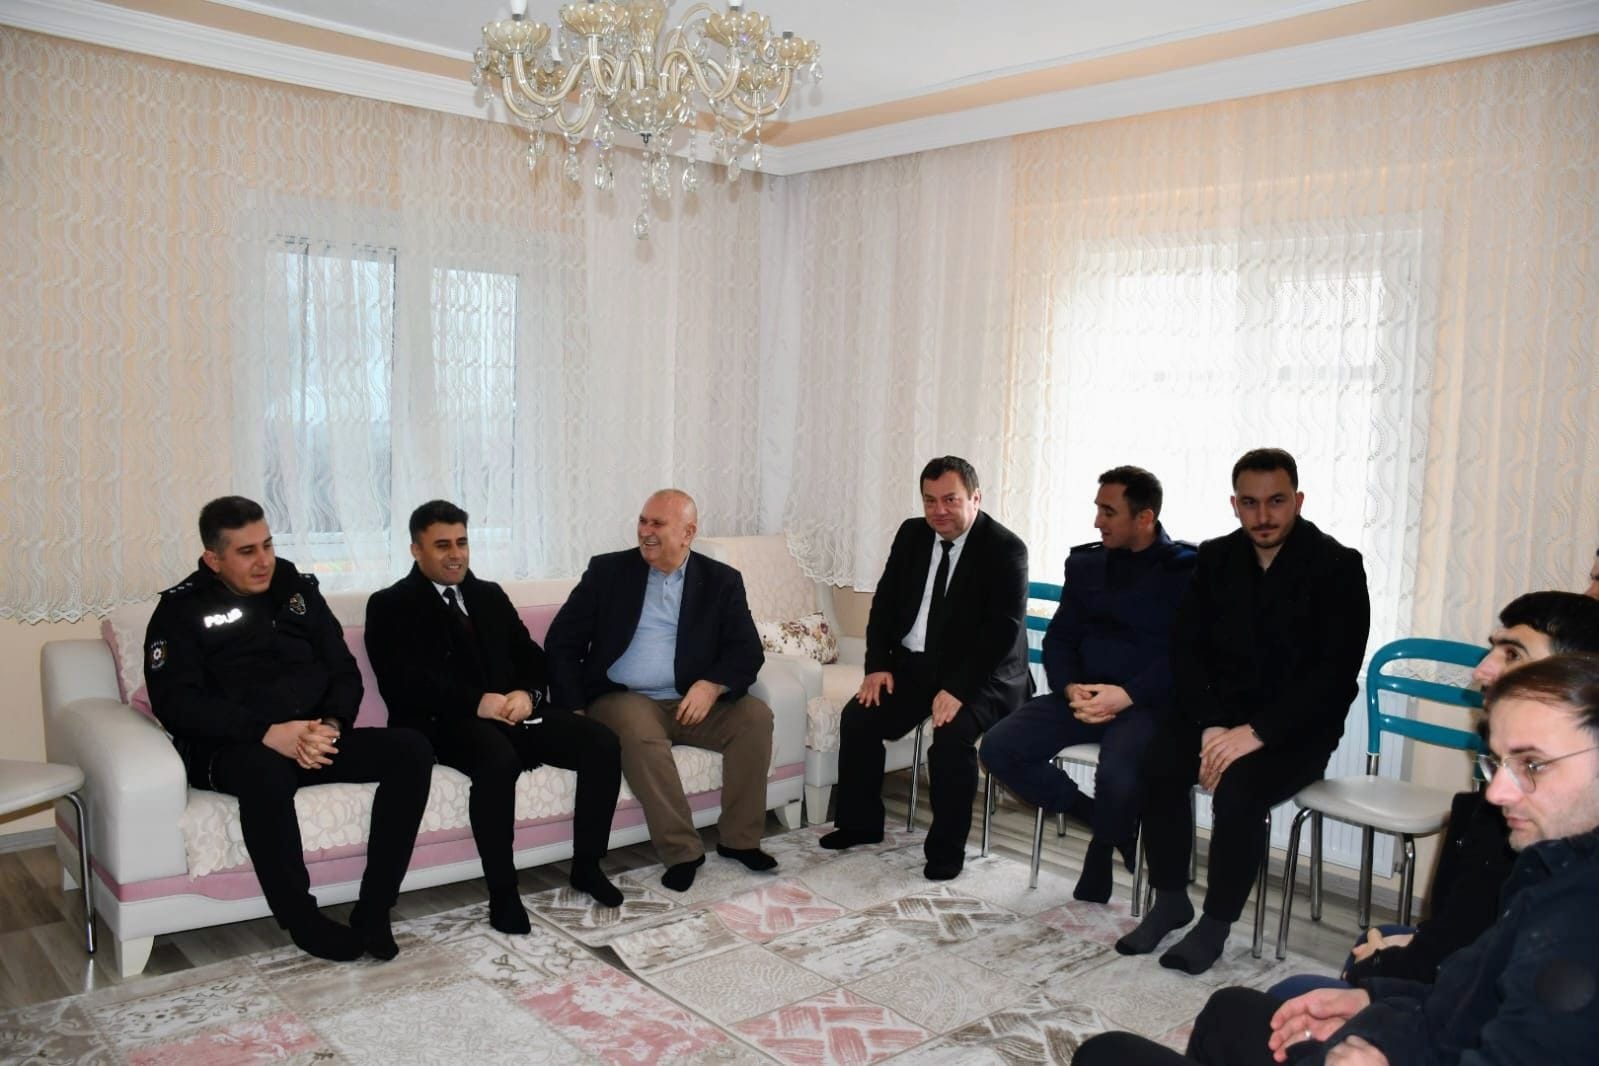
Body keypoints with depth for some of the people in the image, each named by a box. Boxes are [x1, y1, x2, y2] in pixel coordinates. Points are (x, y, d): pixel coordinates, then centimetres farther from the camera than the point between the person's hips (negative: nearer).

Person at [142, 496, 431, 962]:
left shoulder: (297, 588, 15)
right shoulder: (182, 609, 2)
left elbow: (344, 671, 12)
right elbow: (175, 701, -10)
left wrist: (331, 725, -11)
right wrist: (268, 733, -23)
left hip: (319, 739, 5)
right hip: (236, 749, -4)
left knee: (412, 749, -19)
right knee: (265, 771, -40)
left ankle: (373, 911, -18)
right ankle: (303, 921, -22)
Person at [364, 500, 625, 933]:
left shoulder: (490, 595, 21)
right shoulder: (390, 605, 3)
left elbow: (532, 657, 16)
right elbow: (403, 685, -11)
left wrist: (526, 693, -7)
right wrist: (477, 702, -20)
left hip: (510, 710, 6)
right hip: (443, 722, -5)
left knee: (602, 743, -15)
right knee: (499, 761, -38)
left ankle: (587, 865, 0)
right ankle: (502, 892, -22)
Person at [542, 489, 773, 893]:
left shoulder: (721, 580, 5)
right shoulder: (608, 571, 3)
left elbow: (747, 651, -1)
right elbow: (562, 642, 2)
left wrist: (712, 685, -22)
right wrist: (574, 712, -11)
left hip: (691, 702, 2)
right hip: (622, 699, -2)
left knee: (755, 715, -22)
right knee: (640, 732, -34)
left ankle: (739, 839, -10)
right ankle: (682, 850, -23)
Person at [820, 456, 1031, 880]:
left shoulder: (1005, 549, -13)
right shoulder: (912, 534, 5)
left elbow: (1003, 631, -20)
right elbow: (885, 601, 10)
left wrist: (958, 689, -28)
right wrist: (877, 665, -4)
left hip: (980, 673, -5)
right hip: (914, 662, 6)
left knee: (952, 733, -30)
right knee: (857, 717, -11)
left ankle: (946, 849, -10)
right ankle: (860, 823, 9)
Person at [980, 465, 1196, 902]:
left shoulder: (1187, 569, -3)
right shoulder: (1086, 562, 13)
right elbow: (1059, 639, 12)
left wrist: (1127, 694, -21)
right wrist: (1071, 688, -8)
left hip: (1148, 702, -5)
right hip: (1085, 695, 6)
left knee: (1117, 776, -35)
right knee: (999, 747, -15)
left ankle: (1104, 841, 2)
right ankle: (1101, 818, 4)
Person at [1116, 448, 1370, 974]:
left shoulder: (1338, 566, -9)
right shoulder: (1216, 558, 5)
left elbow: (1336, 674, -16)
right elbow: (1187, 649, 2)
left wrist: (1257, 733, -25)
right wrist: (1209, 727, -14)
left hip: (1297, 727, -4)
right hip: (1221, 711, 4)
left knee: (1238, 788, -31)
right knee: (1157, 766, -23)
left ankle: (1217, 922, -8)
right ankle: (1171, 901, -2)